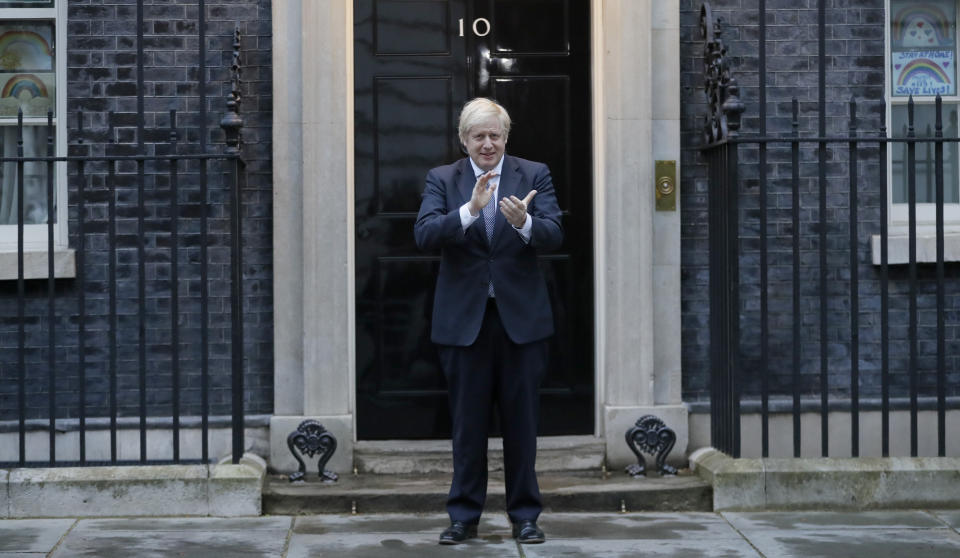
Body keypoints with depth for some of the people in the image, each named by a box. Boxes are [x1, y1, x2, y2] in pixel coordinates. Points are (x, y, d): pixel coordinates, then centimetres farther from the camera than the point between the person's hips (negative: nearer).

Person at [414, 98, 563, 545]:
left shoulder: (534, 174, 3)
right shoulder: (442, 179, 4)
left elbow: (554, 236, -9)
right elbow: (424, 234, -12)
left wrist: (525, 222, -30)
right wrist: (470, 210, -27)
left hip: (521, 318, 0)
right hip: (464, 319, 0)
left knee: (521, 421, 7)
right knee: (468, 423, 8)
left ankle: (524, 515, 17)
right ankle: (464, 516, 18)